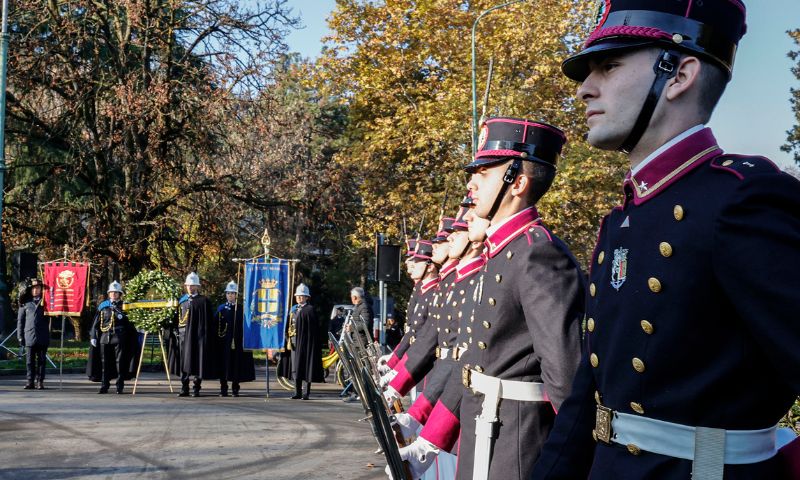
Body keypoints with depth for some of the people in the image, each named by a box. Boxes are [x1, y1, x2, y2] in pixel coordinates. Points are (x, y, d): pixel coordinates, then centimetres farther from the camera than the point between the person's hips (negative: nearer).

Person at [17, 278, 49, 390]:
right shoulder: (25, 303, 8)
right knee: (30, 361, 3)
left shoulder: (46, 301, 7)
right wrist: (20, 336, 5)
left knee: (41, 360, 3)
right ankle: (30, 381, 9)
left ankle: (40, 381, 7)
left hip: (43, 337, -1)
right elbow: (20, 320, 9)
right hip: (29, 337, 1)